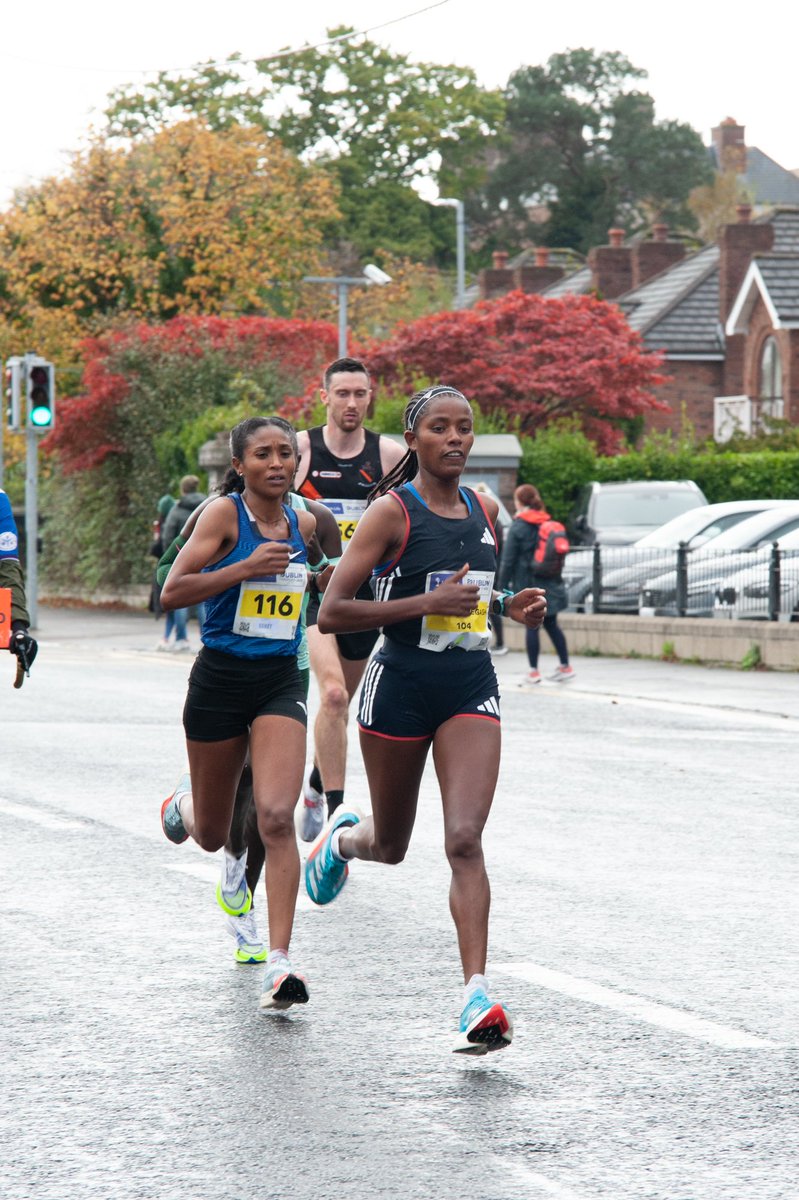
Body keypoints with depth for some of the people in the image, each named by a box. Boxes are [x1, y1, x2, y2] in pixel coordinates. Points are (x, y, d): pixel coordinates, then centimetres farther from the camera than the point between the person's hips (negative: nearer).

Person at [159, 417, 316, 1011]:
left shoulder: (304, 524, 7)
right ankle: (186, 802, 51)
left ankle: (279, 961, -20)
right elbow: (172, 591, -17)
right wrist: (245, 569, -25)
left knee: (276, 817, -18)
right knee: (212, 836, 12)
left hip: (281, 680, 2)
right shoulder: (224, 515, -8)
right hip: (220, 678, -2)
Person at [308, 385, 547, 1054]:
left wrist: (513, 606, 5)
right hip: (401, 685, -3)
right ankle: (342, 838, 52)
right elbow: (332, 613, -14)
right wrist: (427, 603, -22)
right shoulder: (393, 511, -9)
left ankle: (478, 997, -19)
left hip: (472, 687, 3)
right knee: (390, 846, 14)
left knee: (464, 839, -14)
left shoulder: (483, 510, 8)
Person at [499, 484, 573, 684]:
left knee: (531, 626, 0)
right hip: (550, 584, 5)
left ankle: (533, 671, 2)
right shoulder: (549, 524, 8)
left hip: (527, 583, -5)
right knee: (551, 624, 13)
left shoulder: (518, 527, -9)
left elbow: (508, 560, -9)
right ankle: (565, 666, 13)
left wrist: (503, 586, -5)